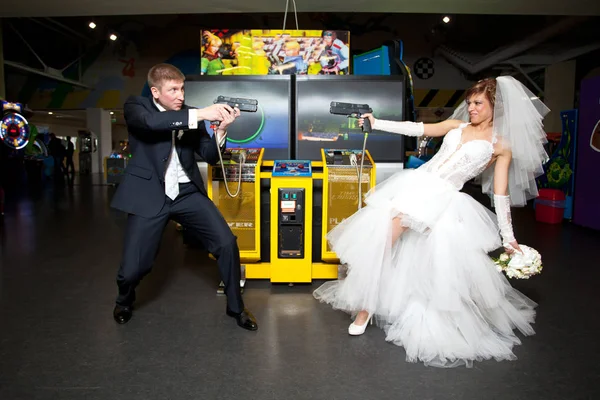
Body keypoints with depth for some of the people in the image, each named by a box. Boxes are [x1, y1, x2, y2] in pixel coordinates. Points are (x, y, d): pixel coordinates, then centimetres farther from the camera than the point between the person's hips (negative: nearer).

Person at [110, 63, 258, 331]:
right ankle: (124, 301, 35)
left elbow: (210, 156, 5)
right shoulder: (135, 106, -2)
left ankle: (236, 307, 11)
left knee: (227, 243, -11)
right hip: (149, 195, -2)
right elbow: (150, 122, -27)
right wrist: (200, 114, -31)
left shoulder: (189, 114, 7)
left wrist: (221, 129, -13)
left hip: (187, 193, 3)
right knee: (132, 268, -4)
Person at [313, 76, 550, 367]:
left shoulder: (502, 145, 6)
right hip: (414, 183, 4)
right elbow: (417, 129, 13)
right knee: (376, 235, -8)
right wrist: (376, 124, 6)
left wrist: (508, 238, 3)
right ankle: (366, 305, 5)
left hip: (441, 198, -4)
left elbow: (501, 194, 5)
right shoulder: (456, 125, 18)